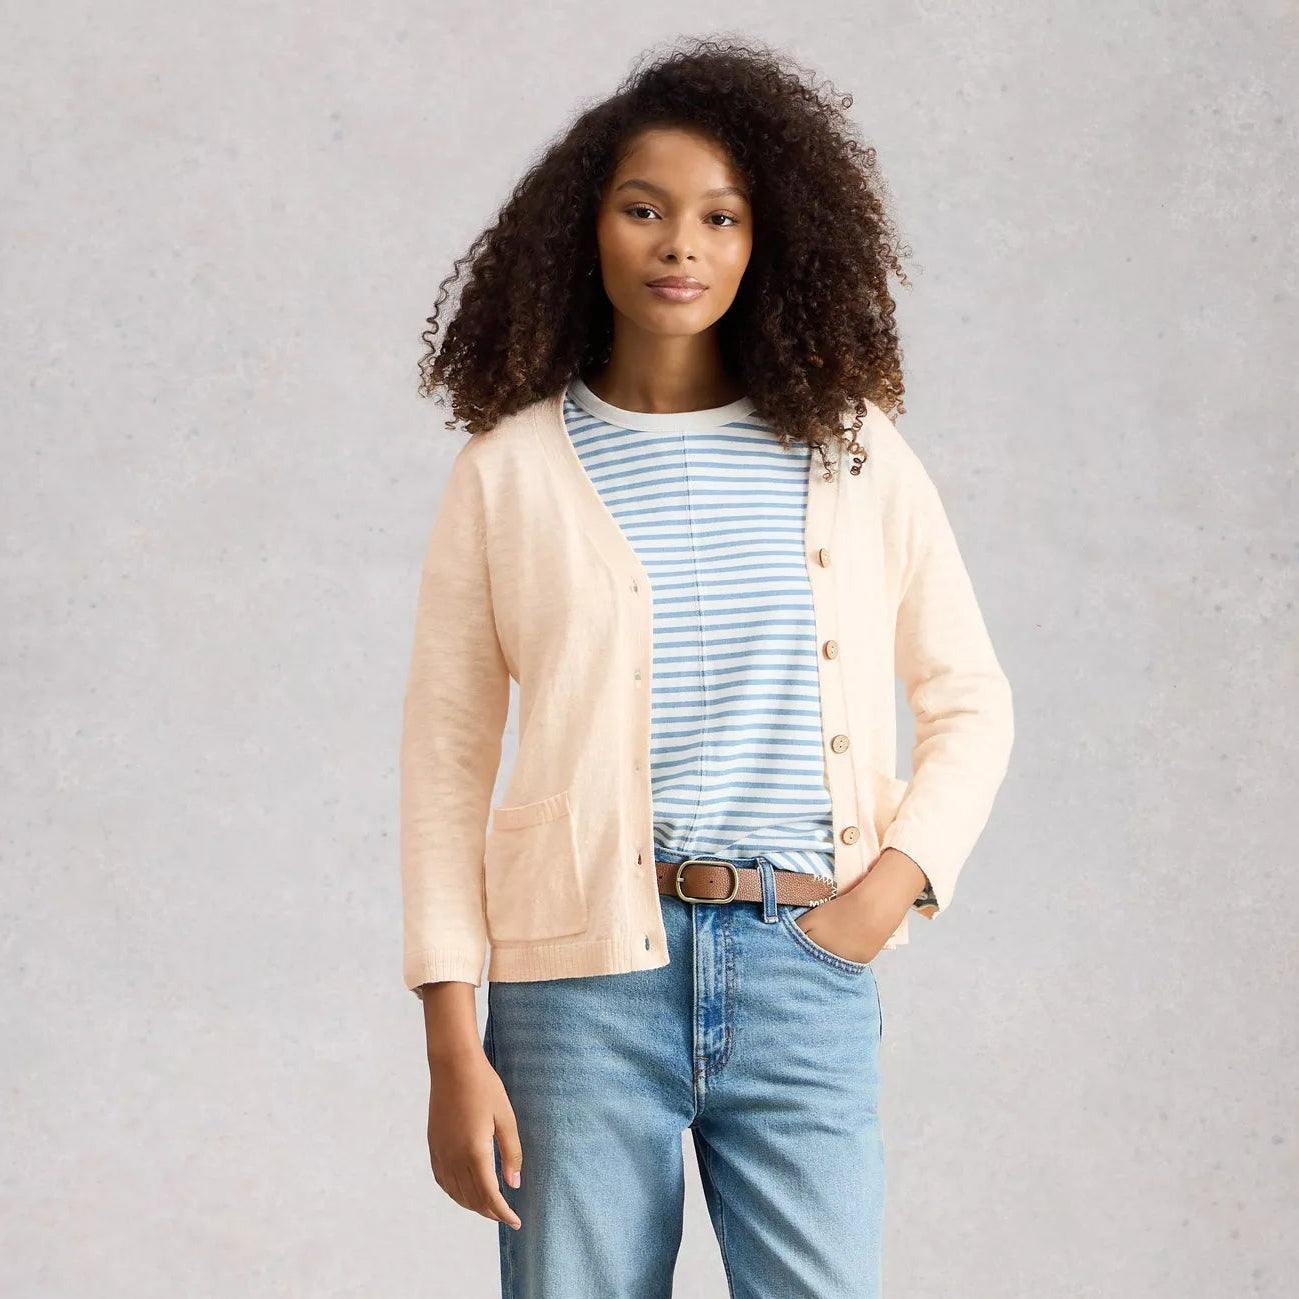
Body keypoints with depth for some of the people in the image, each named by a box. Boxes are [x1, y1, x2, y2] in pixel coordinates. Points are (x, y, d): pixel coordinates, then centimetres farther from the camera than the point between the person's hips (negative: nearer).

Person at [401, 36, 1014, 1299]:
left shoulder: (851, 453, 8)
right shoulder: (512, 470, 2)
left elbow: (971, 704, 15)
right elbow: (444, 761, 3)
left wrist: (897, 877, -3)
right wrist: (453, 1050, -2)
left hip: (805, 971, 1)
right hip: (585, 974, -1)